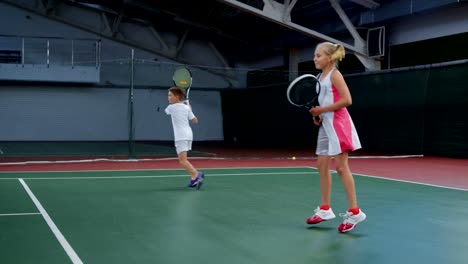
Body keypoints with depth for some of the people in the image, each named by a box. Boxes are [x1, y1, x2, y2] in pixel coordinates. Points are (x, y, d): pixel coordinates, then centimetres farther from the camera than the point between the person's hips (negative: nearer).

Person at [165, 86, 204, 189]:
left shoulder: (171, 107, -5)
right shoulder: (186, 107, 7)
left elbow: (167, 111, 20)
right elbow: (195, 120, 10)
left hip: (181, 137, -7)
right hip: (188, 135, 7)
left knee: (182, 160, -13)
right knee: (183, 159, 17)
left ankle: (196, 174, -30)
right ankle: (194, 179, 14)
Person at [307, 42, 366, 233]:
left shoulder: (334, 74, -9)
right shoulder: (321, 77, 15)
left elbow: (346, 100, -19)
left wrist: (322, 110, -17)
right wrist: (318, 114, 3)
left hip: (338, 124, -9)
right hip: (326, 125, 9)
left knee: (341, 167, -9)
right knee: (322, 165, 8)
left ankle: (354, 212, -4)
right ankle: (325, 209, 17)